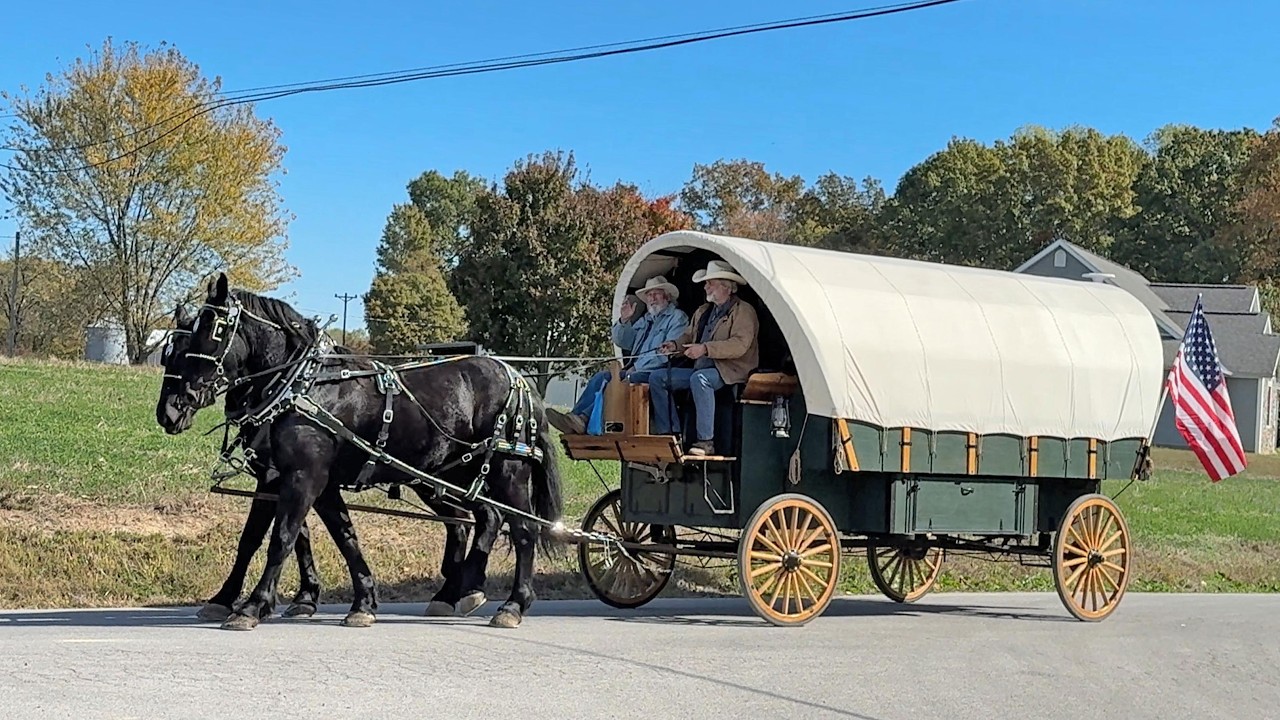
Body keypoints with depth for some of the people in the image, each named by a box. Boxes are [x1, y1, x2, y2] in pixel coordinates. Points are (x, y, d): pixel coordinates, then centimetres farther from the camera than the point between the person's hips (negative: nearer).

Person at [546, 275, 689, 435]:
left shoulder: (677, 317, 3)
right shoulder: (646, 319, 28)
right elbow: (621, 341, 25)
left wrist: (637, 368, -15)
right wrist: (624, 321, 4)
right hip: (636, 370, 8)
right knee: (601, 377, -13)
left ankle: (584, 419, -39)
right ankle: (574, 416, -26)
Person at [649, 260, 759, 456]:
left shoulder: (743, 311, -7)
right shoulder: (703, 312, 20)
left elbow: (740, 344, -21)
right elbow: (688, 335, 26)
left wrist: (705, 348, -30)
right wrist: (676, 345, 0)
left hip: (730, 371, -9)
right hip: (701, 369, 9)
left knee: (700, 378, -40)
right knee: (657, 378, -2)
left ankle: (706, 441, -38)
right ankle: (666, 434, -5)